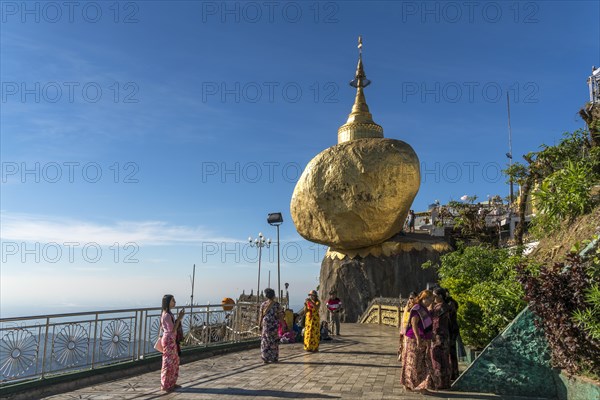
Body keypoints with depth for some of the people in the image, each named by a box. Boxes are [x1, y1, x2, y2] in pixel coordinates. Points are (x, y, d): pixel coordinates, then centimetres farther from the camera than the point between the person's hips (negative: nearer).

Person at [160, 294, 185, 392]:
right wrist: (179, 318, -20)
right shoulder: (167, 315, -21)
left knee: (175, 361, 16)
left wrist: (179, 318, 7)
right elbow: (172, 330, -22)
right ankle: (165, 385, 13)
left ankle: (172, 383, 27)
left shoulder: (168, 313, 9)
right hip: (169, 340, -10)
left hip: (172, 340, 10)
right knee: (168, 362, 1)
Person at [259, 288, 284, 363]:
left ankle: (265, 358, 8)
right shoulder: (277, 305, -4)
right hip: (274, 325, -1)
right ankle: (274, 358, 11)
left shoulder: (263, 304, 0)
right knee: (274, 341, 8)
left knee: (265, 341, 7)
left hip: (265, 324, 1)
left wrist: (259, 325, 7)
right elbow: (280, 316, -3)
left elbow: (261, 316, 0)